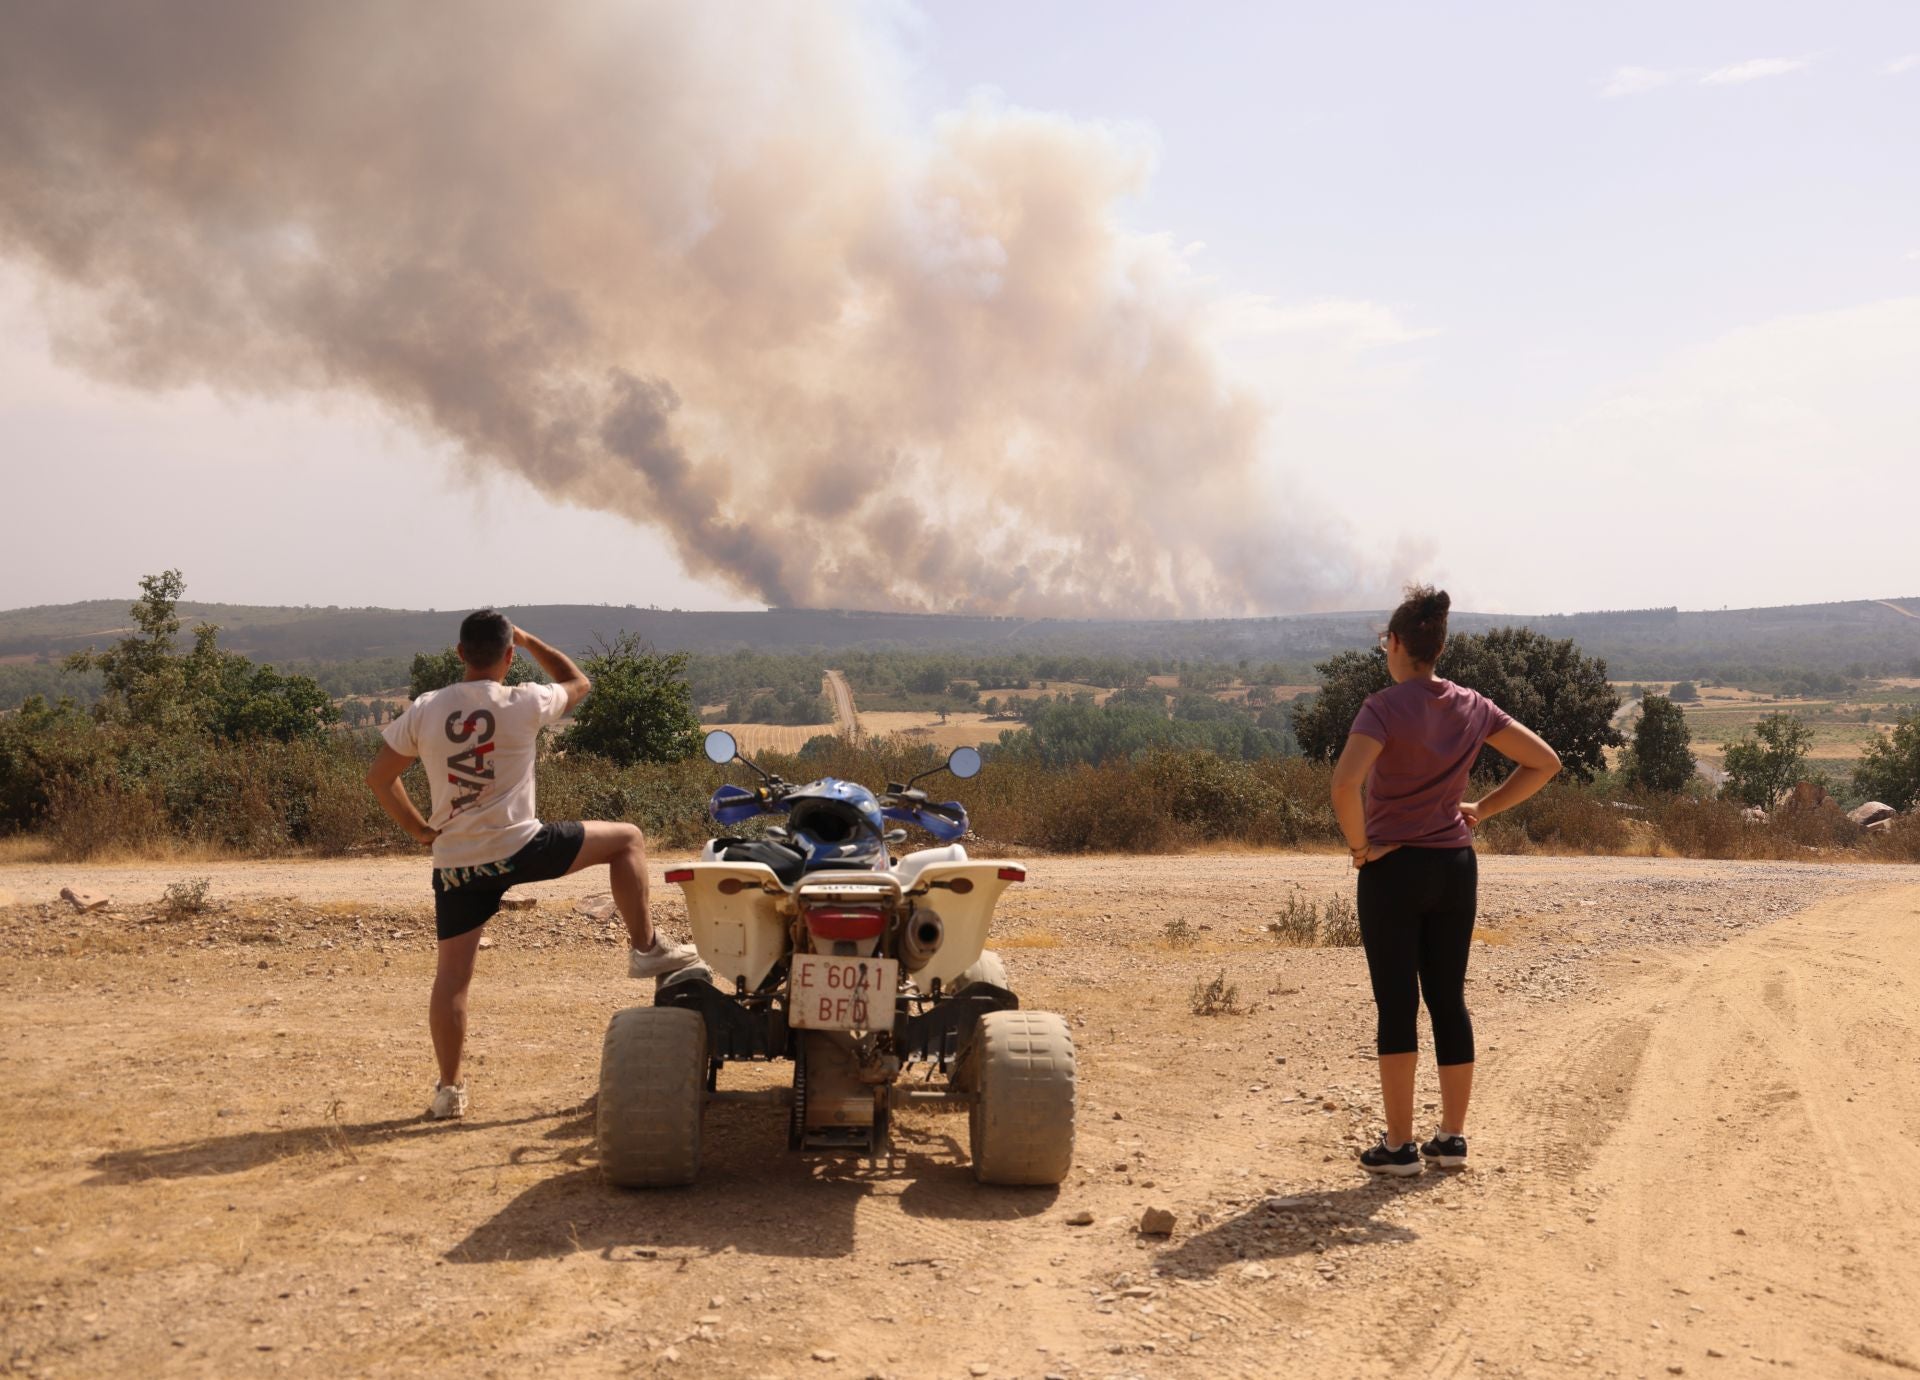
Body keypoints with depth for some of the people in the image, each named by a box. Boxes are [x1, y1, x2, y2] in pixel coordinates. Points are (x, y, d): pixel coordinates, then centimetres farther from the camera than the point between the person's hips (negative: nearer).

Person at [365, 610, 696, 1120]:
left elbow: (378, 777, 5)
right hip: (519, 848, -3)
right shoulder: (524, 705, -8)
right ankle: (646, 948, 14)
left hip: (455, 864, 3)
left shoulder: (424, 711, -1)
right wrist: (529, 640, 20)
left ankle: (449, 1089, 13)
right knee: (627, 839, 13)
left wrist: (418, 828, 13)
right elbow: (577, 682, 13)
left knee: (452, 974, 10)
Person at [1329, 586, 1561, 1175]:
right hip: (1456, 866, 5)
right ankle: (1452, 1137, 17)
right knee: (1449, 999, 12)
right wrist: (1482, 809, 8)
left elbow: (1345, 783, -29)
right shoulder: (1472, 707, 3)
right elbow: (1545, 761, 8)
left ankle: (1399, 1146, 5)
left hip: (1393, 867, -5)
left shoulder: (1385, 707, -14)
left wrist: (1360, 844, -14)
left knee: (1397, 1004, 1)